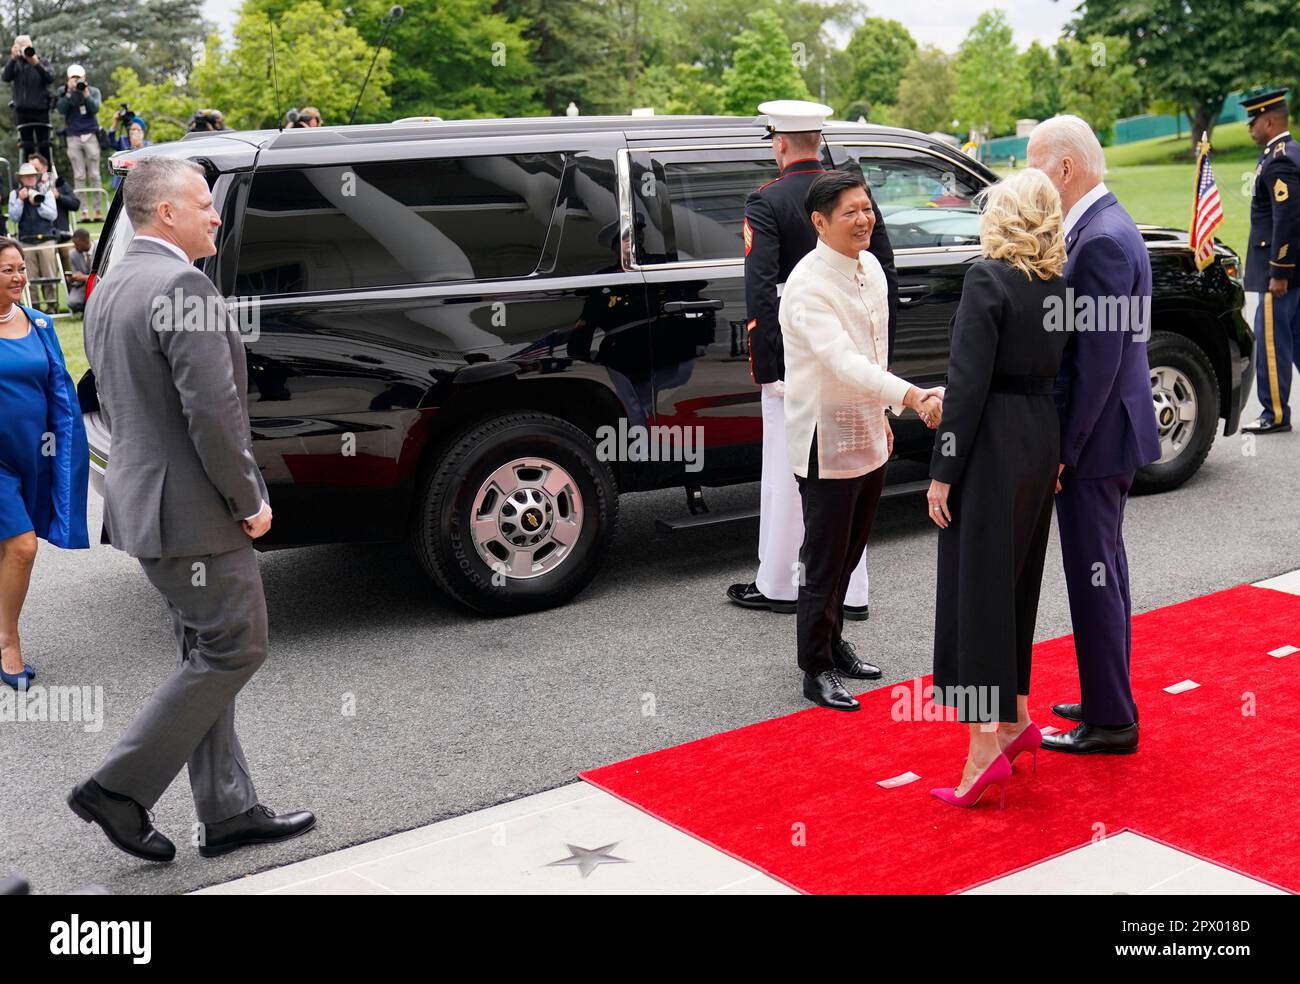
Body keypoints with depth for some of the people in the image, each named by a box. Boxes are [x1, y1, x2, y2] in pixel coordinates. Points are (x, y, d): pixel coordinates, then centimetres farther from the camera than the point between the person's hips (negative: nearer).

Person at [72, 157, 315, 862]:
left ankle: (228, 813, 20)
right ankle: (119, 787, 5)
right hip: (192, 511, -10)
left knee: (206, 656, 14)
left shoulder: (109, 288, 14)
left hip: (142, 500, 10)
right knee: (235, 649, 1)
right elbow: (213, 411, -24)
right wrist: (250, 499, -13)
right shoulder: (182, 287, -18)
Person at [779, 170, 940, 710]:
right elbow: (843, 361, -34)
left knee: (849, 551, 19)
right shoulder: (808, 285, -21)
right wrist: (913, 397, -44)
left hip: (867, 436, 8)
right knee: (824, 559, 2)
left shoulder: (869, 267, 6)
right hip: (826, 442, -8)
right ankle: (816, 670, 15)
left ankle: (833, 643, 36)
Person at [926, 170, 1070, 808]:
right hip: (1042, 443, 8)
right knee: (1017, 582, 18)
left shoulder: (987, 279, -14)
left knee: (977, 587, -3)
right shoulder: (1059, 284, 7)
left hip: (992, 445, -7)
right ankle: (1015, 719, 29)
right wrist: (1058, 456, 17)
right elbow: (1058, 372, 10)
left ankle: (985, 745, -3)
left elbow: (970, 381, -17)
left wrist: (943, 470, -13)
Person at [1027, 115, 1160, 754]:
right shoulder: (1103, 227, 12)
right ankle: (1108, 699, 31)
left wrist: (1066, 448, -18)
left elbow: (1098, 359, -23)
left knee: (1093, 574, -2)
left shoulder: (1102, 240, -20)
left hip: (1096, 438, -10)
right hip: (1111, 435, 10)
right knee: (1104, 567, 18)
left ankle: (1110, 721, 8)